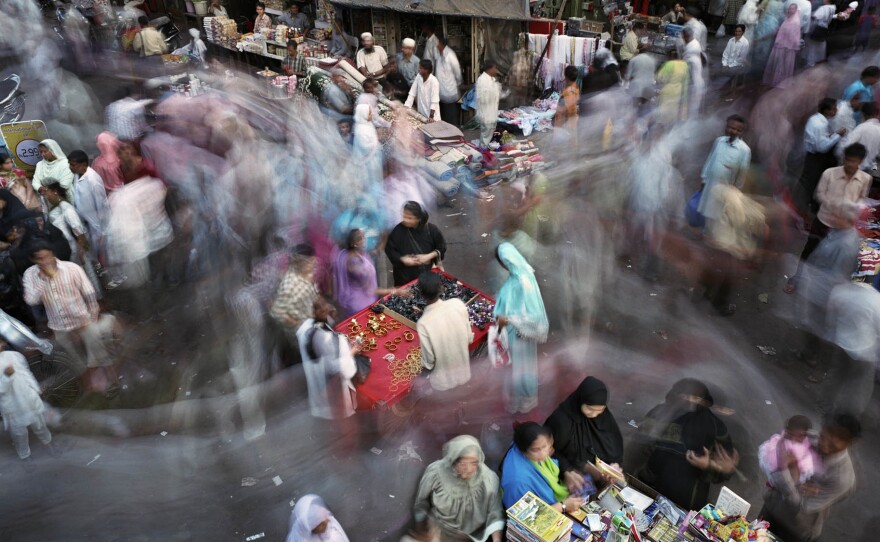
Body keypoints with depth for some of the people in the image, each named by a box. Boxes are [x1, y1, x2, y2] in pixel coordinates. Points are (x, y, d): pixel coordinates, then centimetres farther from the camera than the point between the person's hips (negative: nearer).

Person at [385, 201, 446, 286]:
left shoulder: (431, 229, -11)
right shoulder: (398, 230, -13)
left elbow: (441, 247, 0)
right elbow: (389, 249, -3)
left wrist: (429, 256, -14)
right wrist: (402, 259, -16)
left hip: (427, 273, 1)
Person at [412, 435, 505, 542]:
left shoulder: (489, 478, -26)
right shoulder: (435, 472, -25)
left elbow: (495, 512, -13)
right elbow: (422, 499, -5)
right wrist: (420, 523, 9)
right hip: (438, 530, -1)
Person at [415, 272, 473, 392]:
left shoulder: (423, 323, -30)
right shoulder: (458, 303, -19)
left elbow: (428, 361, -18)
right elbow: (470, 338, -5)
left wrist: (425, 363, 4)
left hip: (443, 382, -4)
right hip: (464, 373, 4)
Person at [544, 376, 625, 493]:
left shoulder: (604, 414, -12)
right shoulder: (561, 419, -27)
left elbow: (615, 439, 1)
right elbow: (551, 451, -15)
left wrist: (615, 463, -14)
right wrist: (567, 472, -26)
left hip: (601, 466, 4)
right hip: (573, 469, -4)